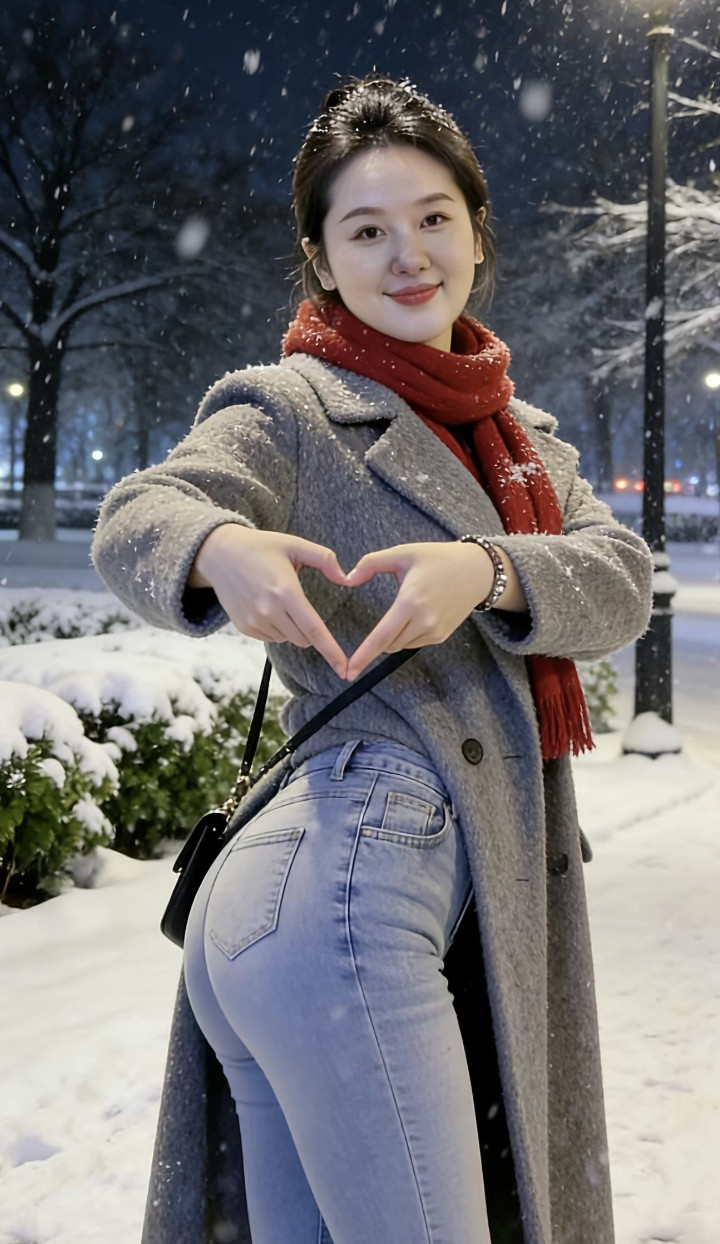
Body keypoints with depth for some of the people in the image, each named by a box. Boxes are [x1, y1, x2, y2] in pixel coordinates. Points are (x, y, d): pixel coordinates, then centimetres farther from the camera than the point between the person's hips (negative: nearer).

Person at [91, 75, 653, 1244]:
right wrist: (220, 546, -37)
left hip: (427, 884, 7)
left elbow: (621, 582, 4)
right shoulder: (294, 407, 0)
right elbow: (137, 518, -14)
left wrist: (484, 571, -17)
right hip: (344, 882, -7)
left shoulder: (523, 433, 19)